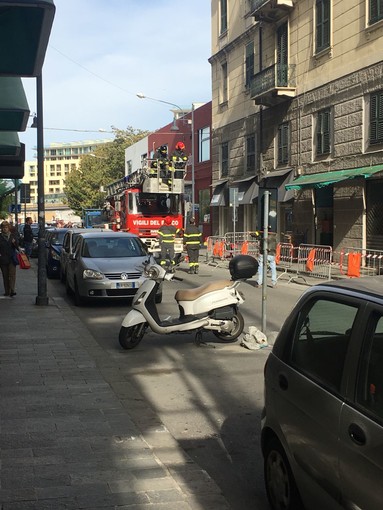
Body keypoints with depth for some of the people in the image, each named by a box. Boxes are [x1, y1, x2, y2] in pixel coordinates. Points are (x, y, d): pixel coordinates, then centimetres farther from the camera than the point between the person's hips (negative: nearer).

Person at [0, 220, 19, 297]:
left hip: (12, 259, -1)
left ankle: (12, 290, -16)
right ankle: (7, 291, 12)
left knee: (12, 274, -11)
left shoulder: (13, 236, 5)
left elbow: (17, 247, 5)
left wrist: (14, 243, -14)